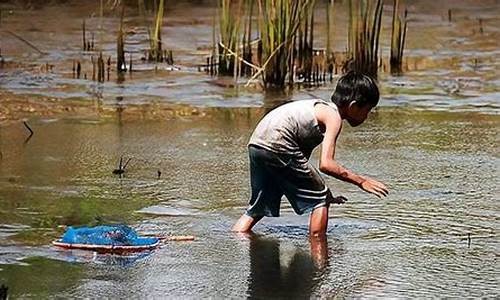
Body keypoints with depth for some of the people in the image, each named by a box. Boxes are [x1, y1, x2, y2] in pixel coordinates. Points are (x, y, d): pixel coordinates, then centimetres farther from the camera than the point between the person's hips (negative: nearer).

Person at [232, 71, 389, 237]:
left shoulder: (321, 107, 24)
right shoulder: (334, 116, -3)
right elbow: (325, 164, -15)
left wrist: (323, 192, 27)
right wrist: (360, 181, -9)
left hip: (256, 143, 9)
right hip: (277, 146, -9)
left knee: (259, 207, 21)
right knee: (320, 199, 2)